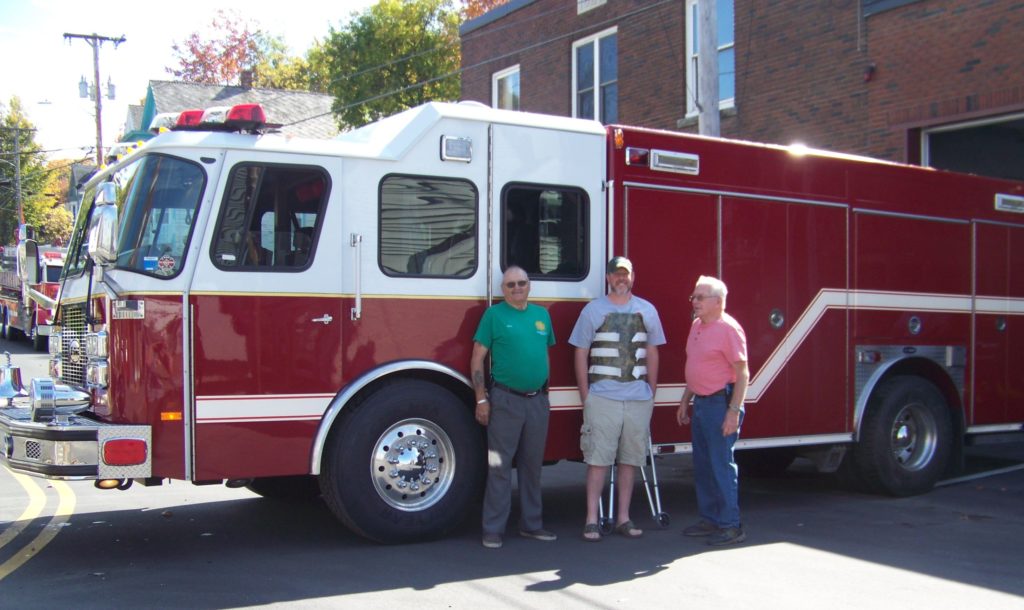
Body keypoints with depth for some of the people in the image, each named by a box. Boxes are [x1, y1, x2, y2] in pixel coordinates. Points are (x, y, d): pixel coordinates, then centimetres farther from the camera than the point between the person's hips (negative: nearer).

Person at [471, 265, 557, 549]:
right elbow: (477, 359, -4)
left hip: (538, 401, 5)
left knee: (532, 465, 13)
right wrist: (481, 399, -9)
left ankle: (531, 524, 23)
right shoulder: (494, 314, -2)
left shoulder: (542, 314, 12)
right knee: (499, 466, -2)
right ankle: (493, 529, 4)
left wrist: (545, 392, 14)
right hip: (505, 400, -5)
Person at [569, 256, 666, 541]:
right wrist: (585, 396, -1)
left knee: (630, 459, 7)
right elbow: (580, 354, 3)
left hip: (638, 398, 3)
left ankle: (623, 517, 16)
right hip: (602, 397, -3)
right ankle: (591, 520, 2)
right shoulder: (593, 310, 3)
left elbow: (652, 353, 16)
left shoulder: (647, 310, 10)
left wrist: (652, 392, 13)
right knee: (598, 459, -4)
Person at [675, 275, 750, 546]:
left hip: (721, 403, -9)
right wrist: (685, 401, 21)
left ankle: (731, 525, 2)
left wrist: (734, 411, -20)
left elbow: (742, 373, -15)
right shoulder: (697, 325, 14)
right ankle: (710, 519, 23)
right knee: (702, 465, 13)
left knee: (722, 465, -6)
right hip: (701, 403, 9)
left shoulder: (728, 328, -13)